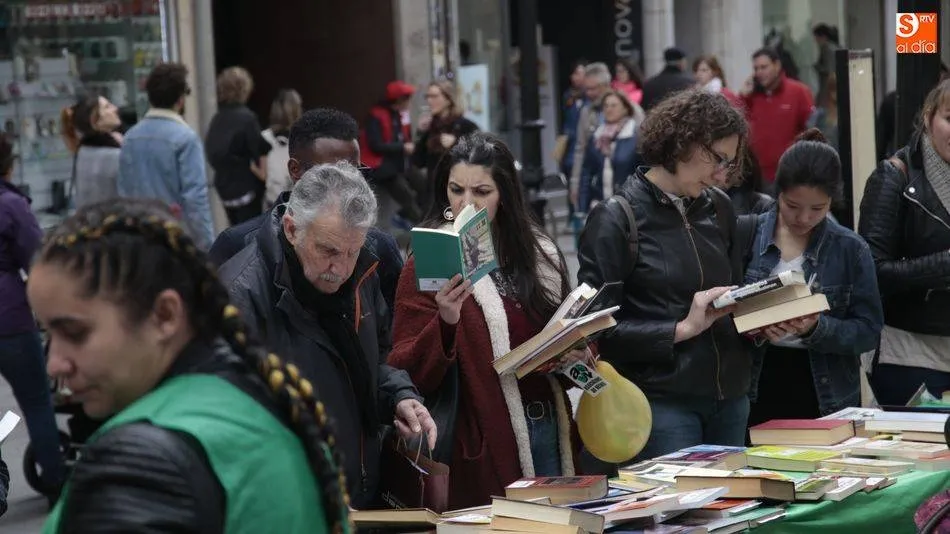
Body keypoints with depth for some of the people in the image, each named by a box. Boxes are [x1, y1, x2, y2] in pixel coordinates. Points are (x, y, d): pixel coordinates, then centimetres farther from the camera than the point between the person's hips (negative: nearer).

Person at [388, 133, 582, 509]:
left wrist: (577, 356, -1)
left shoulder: (540, 253, 8)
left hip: (550, 432, 5)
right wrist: (445, 322, -29)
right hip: (484, 446, -5)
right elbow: (409, 375, -12)